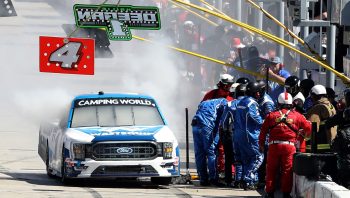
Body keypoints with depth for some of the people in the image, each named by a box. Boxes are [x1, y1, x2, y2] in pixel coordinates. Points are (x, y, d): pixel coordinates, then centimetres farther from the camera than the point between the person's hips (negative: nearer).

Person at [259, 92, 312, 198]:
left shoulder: (271, 116, 6)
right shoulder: (297, 116, 4)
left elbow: (263, 131, 7)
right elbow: (308, 127, 5)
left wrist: (261, 145, 18)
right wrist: (306, 135, 27)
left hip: (274, 146, 1)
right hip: (289, 146, -1)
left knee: (271, 170, 10)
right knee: (287, 171, 6)